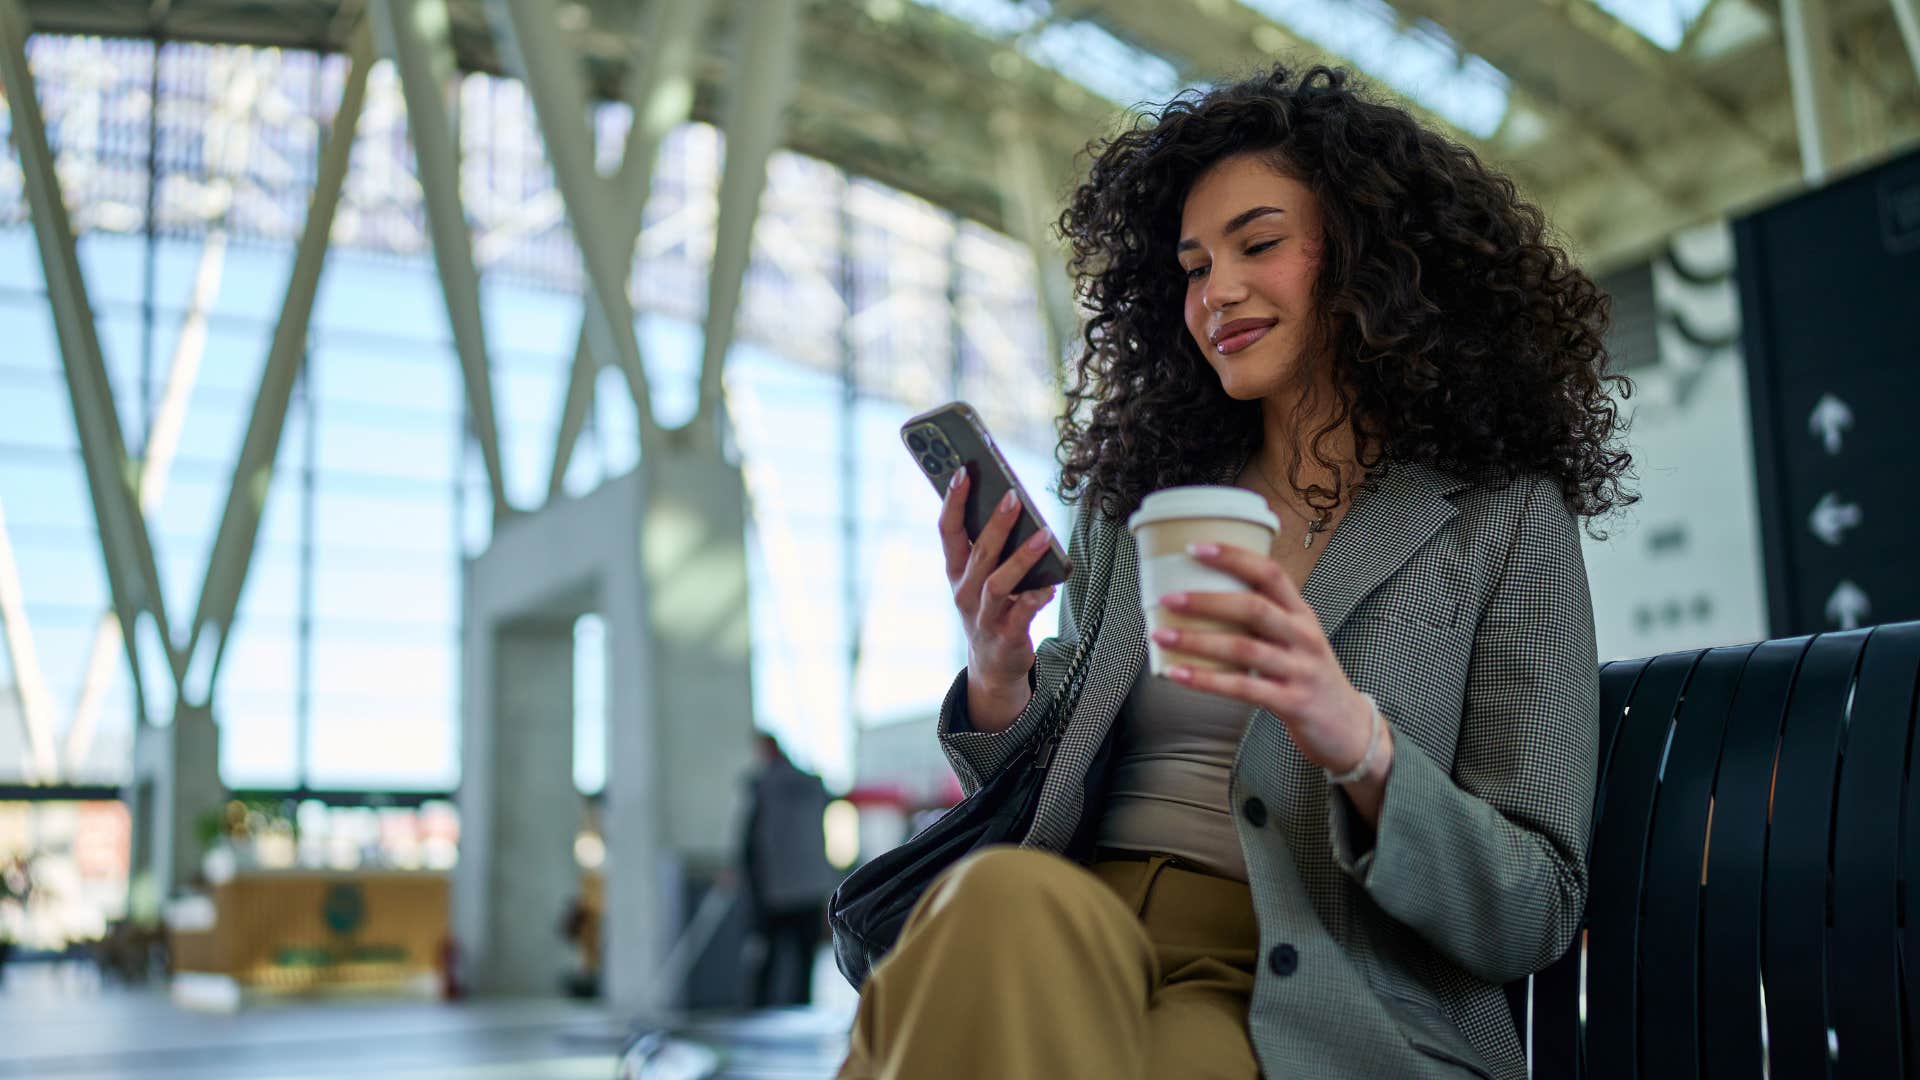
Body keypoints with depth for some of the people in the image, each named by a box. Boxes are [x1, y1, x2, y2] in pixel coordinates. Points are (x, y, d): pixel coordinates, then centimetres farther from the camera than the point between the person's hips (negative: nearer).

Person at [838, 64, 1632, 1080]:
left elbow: (1532, 916, -2)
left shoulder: (1506, 522, 4)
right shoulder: (1131, 509, 16)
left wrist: (1356, 742, -21)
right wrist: (1000, 689, -4)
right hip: (1066, 948, 3)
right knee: (1001, 897, -33)